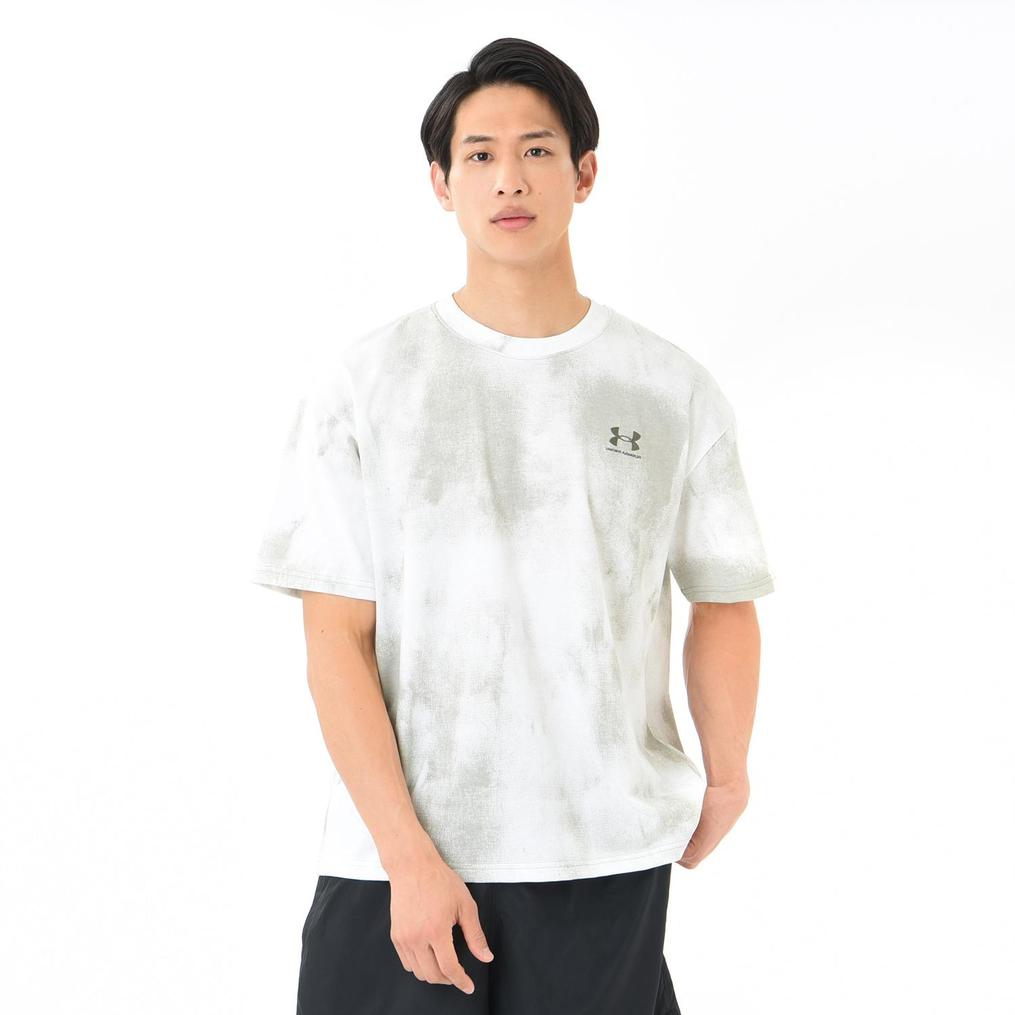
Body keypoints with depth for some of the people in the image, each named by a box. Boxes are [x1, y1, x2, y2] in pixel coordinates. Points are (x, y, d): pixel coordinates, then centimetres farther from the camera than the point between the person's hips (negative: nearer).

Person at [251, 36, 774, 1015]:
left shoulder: (673, 390, 4)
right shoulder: (363, 380, 0)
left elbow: (724, 604, 12)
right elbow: (336, 640, -4)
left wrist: (726, 779, 5)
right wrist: (409, 855, -10)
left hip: (608, 861, 1)